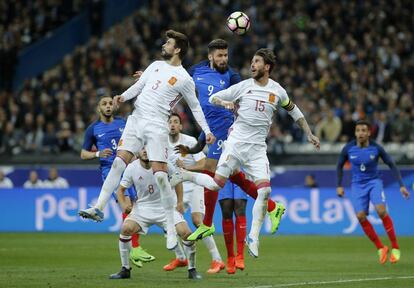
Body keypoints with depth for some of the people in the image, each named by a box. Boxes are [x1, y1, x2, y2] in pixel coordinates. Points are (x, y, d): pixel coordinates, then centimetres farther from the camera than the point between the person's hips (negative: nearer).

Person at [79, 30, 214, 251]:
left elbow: (195, 107, 6)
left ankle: (171, 229, -5)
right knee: (119, 162, -7)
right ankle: (99, 208, -5)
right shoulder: (156, 65, 15)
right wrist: (123, 97, -1)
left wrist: (207, 131, 0)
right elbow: (138, 86, 18)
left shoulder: (184, 79, -1)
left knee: (160, 175, -11)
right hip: (135, 119, 6)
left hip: (156, 126, -6)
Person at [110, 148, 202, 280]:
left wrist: (180, 202, -1)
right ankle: (125, 269, -7)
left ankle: (192, 270, 2)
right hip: (142, 207, 1)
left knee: (185, 232, -19)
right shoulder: (132, 168, -9)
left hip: (166, 207, -1)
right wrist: (123, 204, -18)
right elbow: (121, 189, 2)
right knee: (126, 229, -24)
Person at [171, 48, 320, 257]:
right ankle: (184, 175, 18)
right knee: (216, 184, -8)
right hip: (237, 141, -2)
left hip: (257, 148, 2)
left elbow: (294, 111, 23)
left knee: (264, 190, -14)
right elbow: (213, 98, 6)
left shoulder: (277, 91, 7)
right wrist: (225, 103, -16)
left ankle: (253, 237, -5)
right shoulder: (243, 86, 1)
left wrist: (309, 134, 22)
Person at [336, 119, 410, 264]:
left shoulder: (376, 148, -12)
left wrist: (401, 185, -7)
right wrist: (339, 185, 4)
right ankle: (380, 248, 1)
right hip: (358, 185, 2)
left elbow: (392, 165, -3)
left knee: (381, 210, -24)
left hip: (374, 182, -2)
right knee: (360, 216, -14)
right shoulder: (348, 148, -8)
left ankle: (395, 247, -14)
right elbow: (340, 166, 9)